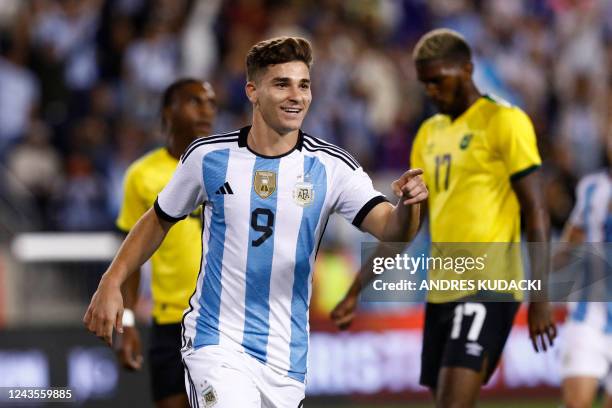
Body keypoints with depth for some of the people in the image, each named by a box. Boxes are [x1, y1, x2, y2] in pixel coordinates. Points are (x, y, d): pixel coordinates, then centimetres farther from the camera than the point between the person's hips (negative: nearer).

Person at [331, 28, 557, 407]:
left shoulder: (504, 122, -5)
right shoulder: (429, 133, 17)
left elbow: (536, 213, -8)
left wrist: (540, 298, -14)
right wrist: (356, 290, 16)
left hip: (488, 287, -8)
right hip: (442, 291, 8)